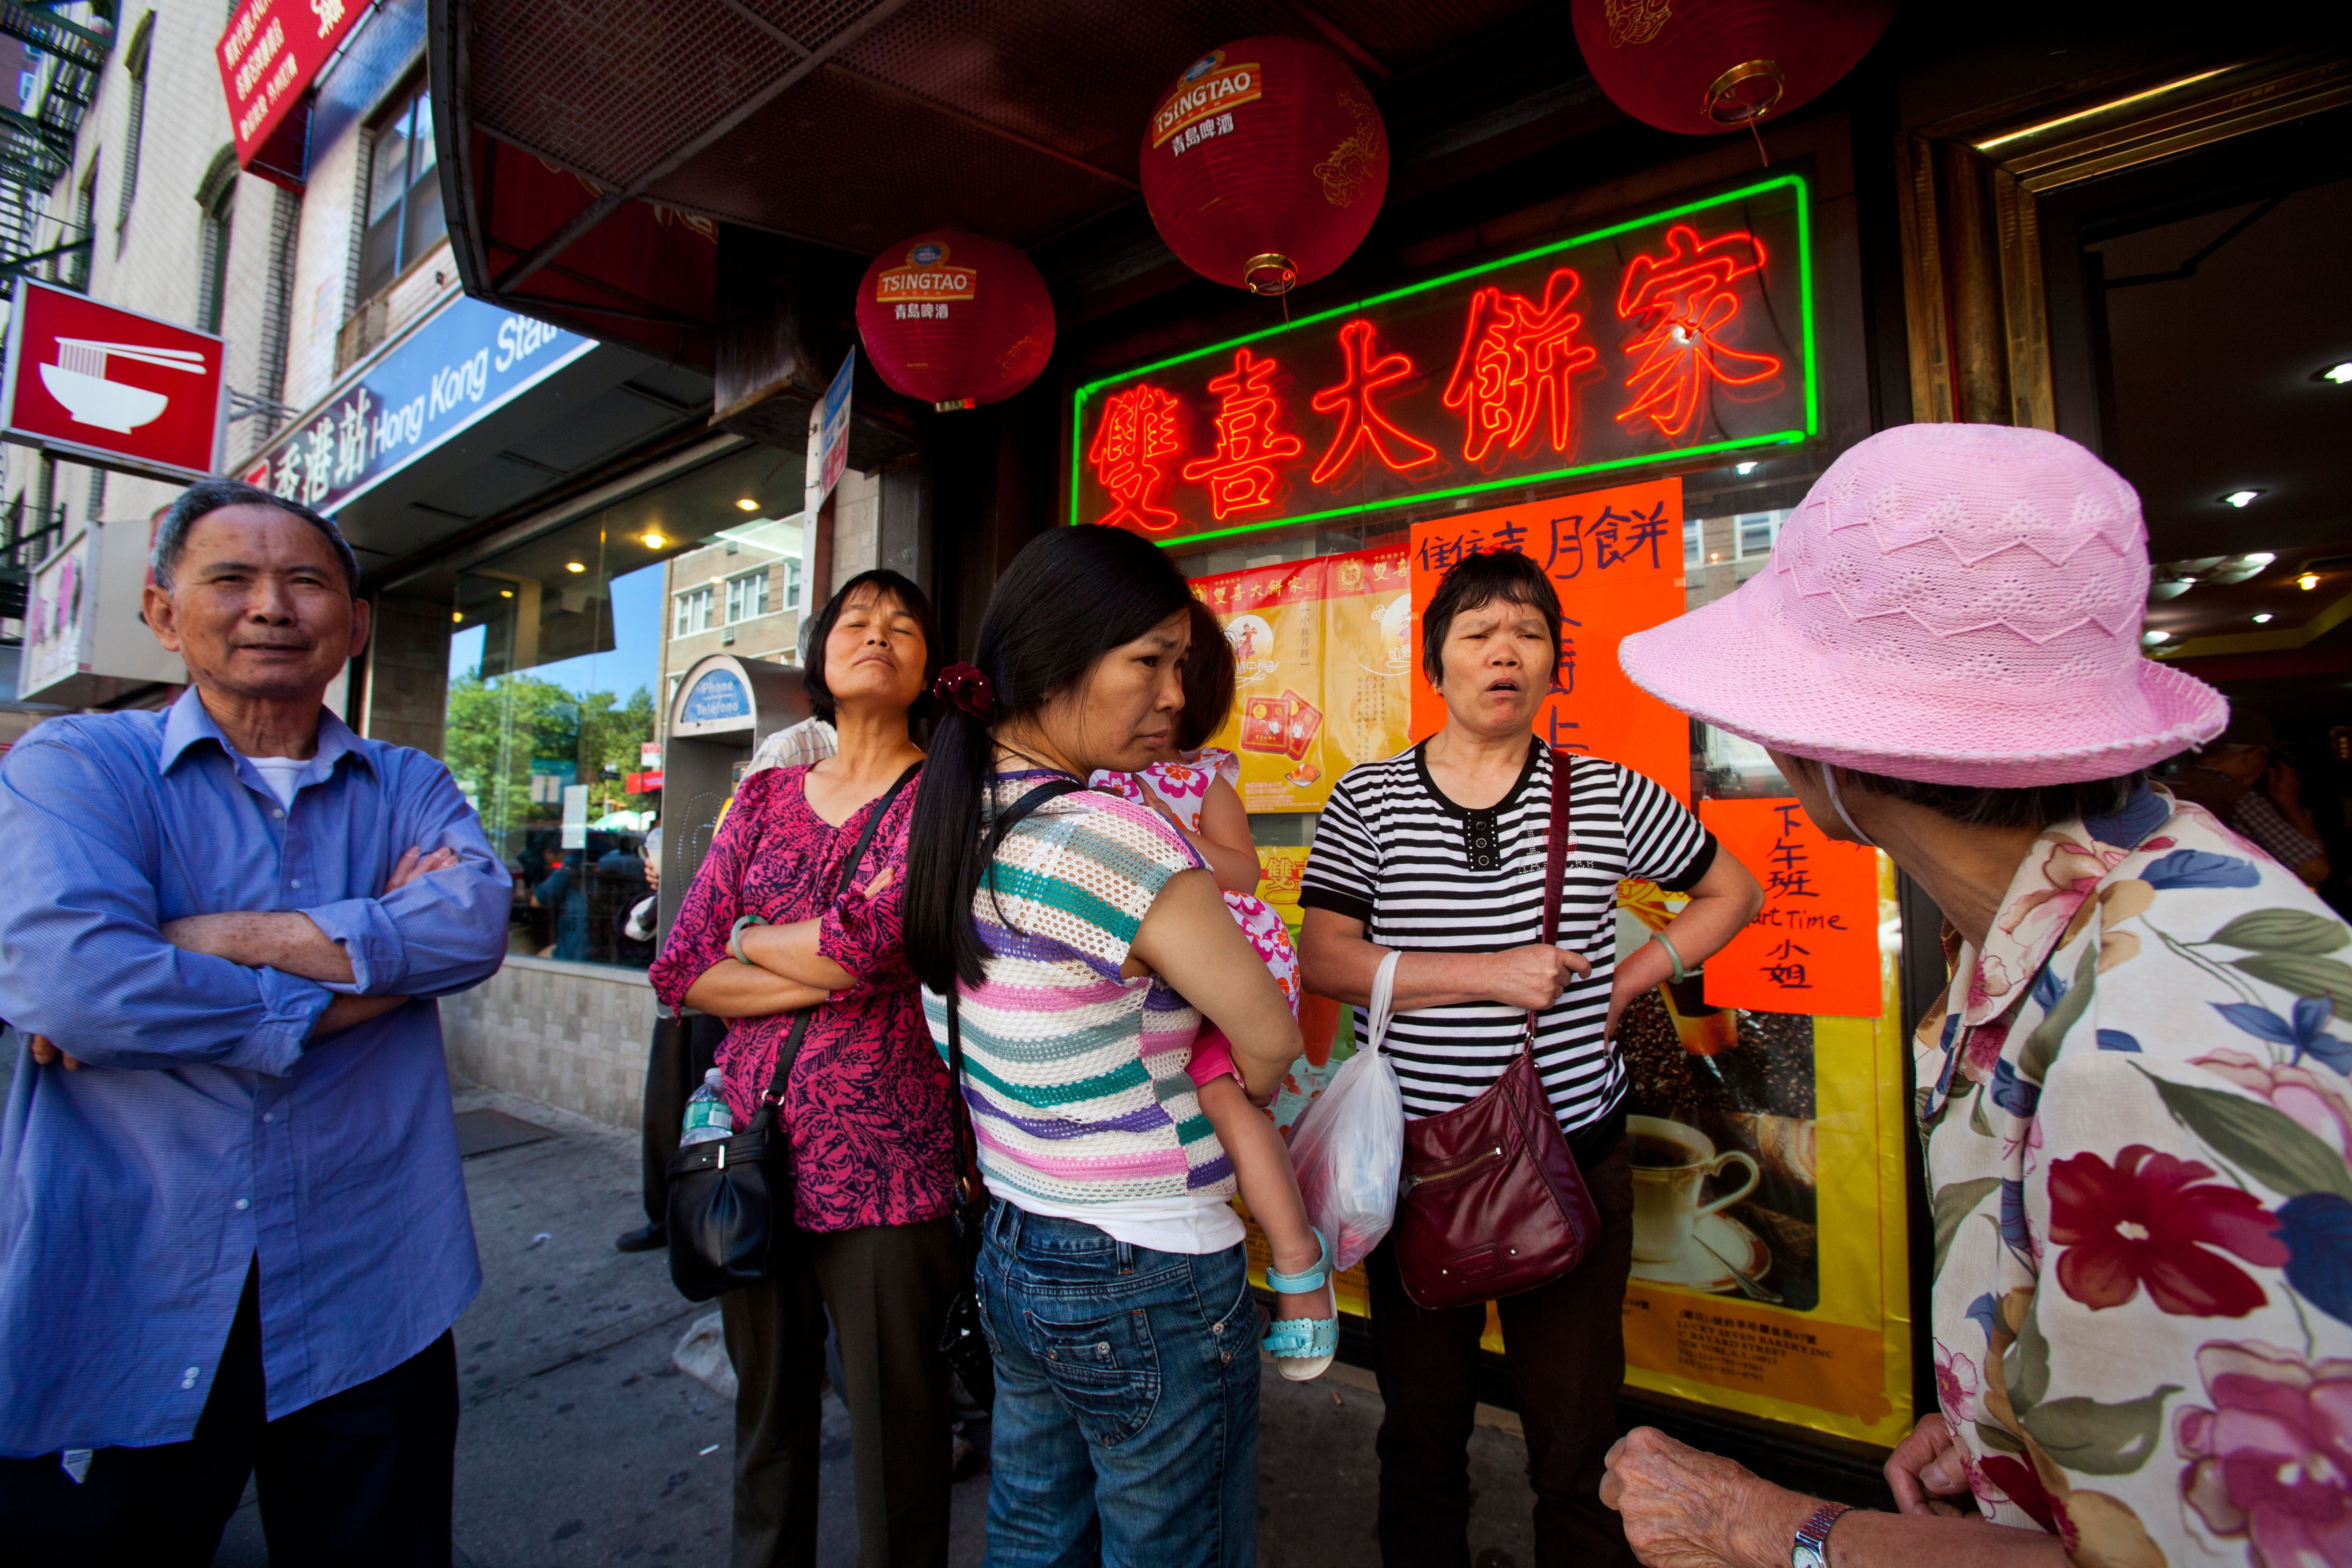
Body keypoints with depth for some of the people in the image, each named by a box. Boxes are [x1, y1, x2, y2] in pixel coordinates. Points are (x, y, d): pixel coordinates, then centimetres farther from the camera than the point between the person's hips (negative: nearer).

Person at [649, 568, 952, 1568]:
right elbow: (681, 972, 2)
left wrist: (750, 940, -3)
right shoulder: (765, 797, 9)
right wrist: (828, 977, -10)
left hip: (882, 1169, -4)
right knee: (767, 1411, 22)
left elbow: (866, 941, -20)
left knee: (895, 1431, 9)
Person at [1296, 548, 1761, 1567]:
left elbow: (1733, 892, 14)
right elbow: (1322, 960, -11)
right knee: (1420, 1433, 18)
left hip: (1574, 1157, 1)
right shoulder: (1368, 799, -3)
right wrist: (1495, 974, -17)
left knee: (1578, 1447, 13)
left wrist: (1634, 980, 0)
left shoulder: (1606, 795, 1)